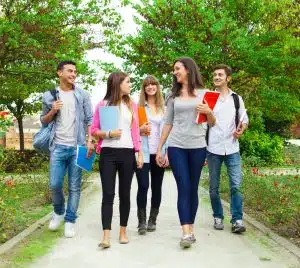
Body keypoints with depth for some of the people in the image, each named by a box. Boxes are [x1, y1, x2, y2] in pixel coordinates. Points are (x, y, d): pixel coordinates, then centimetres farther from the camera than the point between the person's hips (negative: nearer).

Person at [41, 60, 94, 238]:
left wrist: (90, 141, -7)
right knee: (55, 185, 0)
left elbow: (89, 120, 4)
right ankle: (59, 212, 27)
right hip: (58, 147, 1)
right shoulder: (50, 96, 7)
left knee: (75, 187, 3)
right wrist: (52, 111, -7)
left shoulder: (83, 95, 5)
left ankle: (70, 220, 13)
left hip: (78, 147, 0)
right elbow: (43, 121, 13)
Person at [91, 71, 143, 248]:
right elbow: (93, 130, 4)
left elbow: (135, 131, 10)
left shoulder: (132, 105, 11)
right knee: (108, 194, -5)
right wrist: (108, 133, -14)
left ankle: (123, 232, 19)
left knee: (125, 193, 7)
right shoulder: (103, 105, 2)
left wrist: (140, 153, 5)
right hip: (108, 154, -2)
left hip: (127, 154, 3)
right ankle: (106, 237, -7)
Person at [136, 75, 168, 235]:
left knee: (156, 187, 6)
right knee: (143, 186, -9)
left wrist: (168, 153, 1)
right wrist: (140, 130, -14)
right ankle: (142, 222, -1)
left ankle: (152, 220, 17)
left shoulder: (164, 108, 10)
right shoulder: (138, 107, 3)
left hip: (159, 153, 2)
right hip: (143, 153, -2)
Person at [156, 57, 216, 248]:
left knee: (193, 188, 4)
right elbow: (168, 124, 14)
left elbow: (213, 123, 9)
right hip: (176, 146, 0)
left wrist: (208, 112, -13)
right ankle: (186, 232, -12)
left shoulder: (203, 93, 6)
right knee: (184, 187, -8)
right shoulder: (174, 96, 10)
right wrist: (159, 148, 12)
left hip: (197, 146, 0)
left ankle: (191, 228, 13)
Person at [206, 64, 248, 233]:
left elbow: (244, 120, 12)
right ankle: (218, 217, 20)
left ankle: (237, 220, -1)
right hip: (213, 149, 0)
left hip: (232, 149, 0)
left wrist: (241, 129, -6)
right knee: (214, 187, 7)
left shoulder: (237, 99, 8)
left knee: (236, 185, -6)